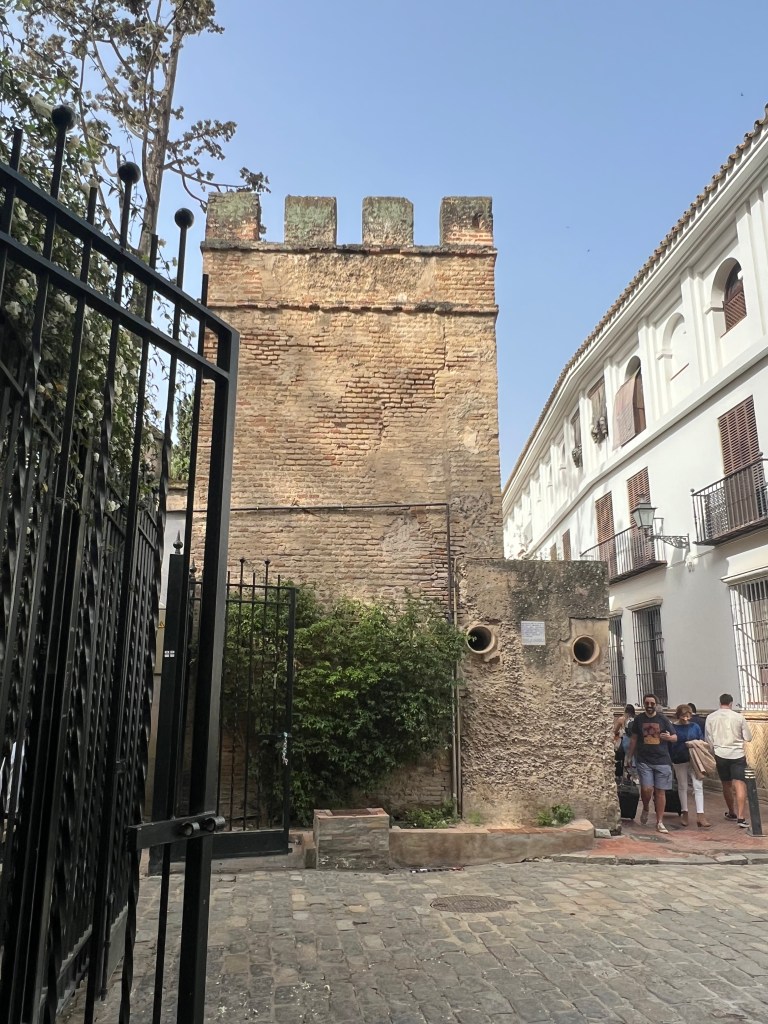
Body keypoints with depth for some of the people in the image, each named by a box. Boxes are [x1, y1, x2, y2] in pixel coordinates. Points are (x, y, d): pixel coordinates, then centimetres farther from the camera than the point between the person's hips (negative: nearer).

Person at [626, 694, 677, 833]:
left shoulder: (663, 719, 4)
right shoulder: (639, 719, 7)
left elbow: (675, 737, 7)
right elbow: (634, 739, 14)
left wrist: (669, 737, -16)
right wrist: (629, 756, 12)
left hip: (662, 760, 0)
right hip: (643, 760, 0)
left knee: (660, 791, 1)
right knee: (647, 789, -12)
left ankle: (660, 822, 11)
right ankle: (645, 809, 19)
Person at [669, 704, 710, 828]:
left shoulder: (694, 726, 4)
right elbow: (669, 745, -1)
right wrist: (670, 762, -3)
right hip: (679, 761, -1)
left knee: (698, 786, -6)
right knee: (682, 787, 10)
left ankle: (700, 816, -6)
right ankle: (684, 813, 23)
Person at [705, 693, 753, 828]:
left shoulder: (711, 717, 0)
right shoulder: (739, 717, -4)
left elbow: (708, 739, 3)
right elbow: (748, 738, 3)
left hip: (720, 754, 2)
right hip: (737, 754, -2)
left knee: (726, 785, 16)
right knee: (740, 785, -5)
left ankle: (732, 813, 31)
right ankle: (741, 818, -14)